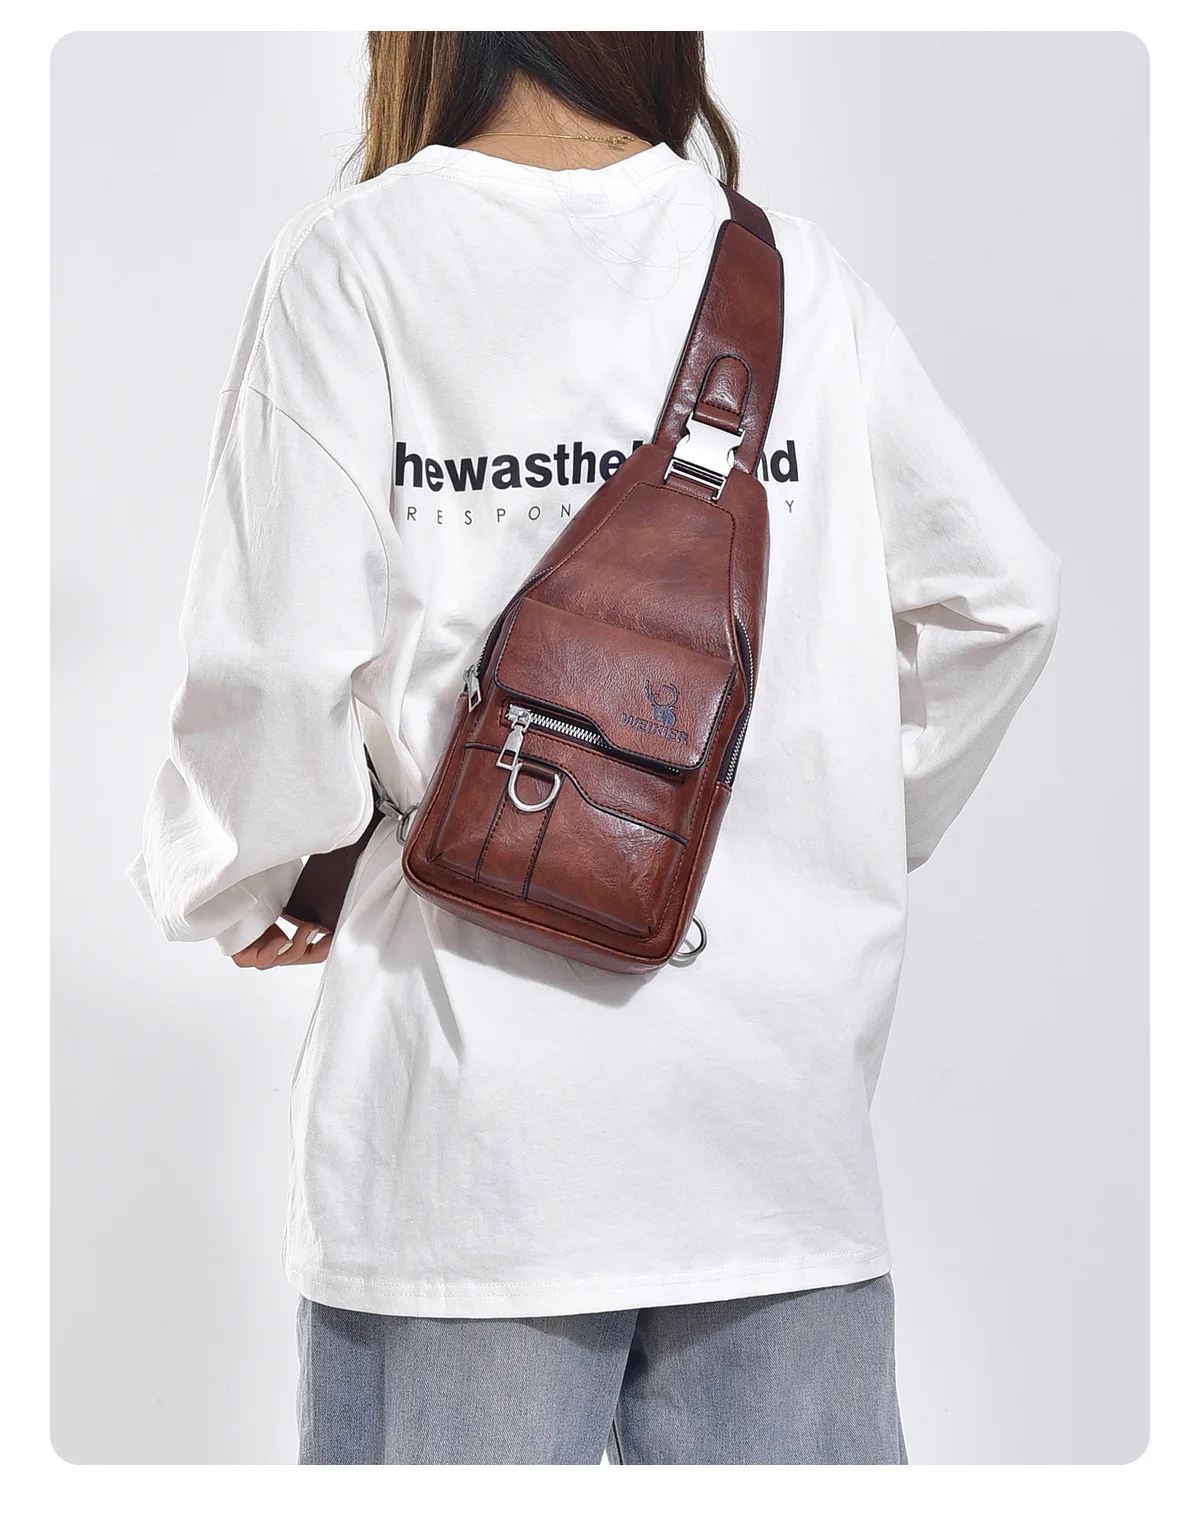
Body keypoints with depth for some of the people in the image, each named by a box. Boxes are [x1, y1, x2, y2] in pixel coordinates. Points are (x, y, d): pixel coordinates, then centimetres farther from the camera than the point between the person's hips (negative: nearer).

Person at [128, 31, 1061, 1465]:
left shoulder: (356, 260, -3)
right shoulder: (792, 271, 7)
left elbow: (283, 664, -10)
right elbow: (997, 594, 9)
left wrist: (229, 887, 9)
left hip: (480, 1057, -3)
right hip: (780, 1060, 3)